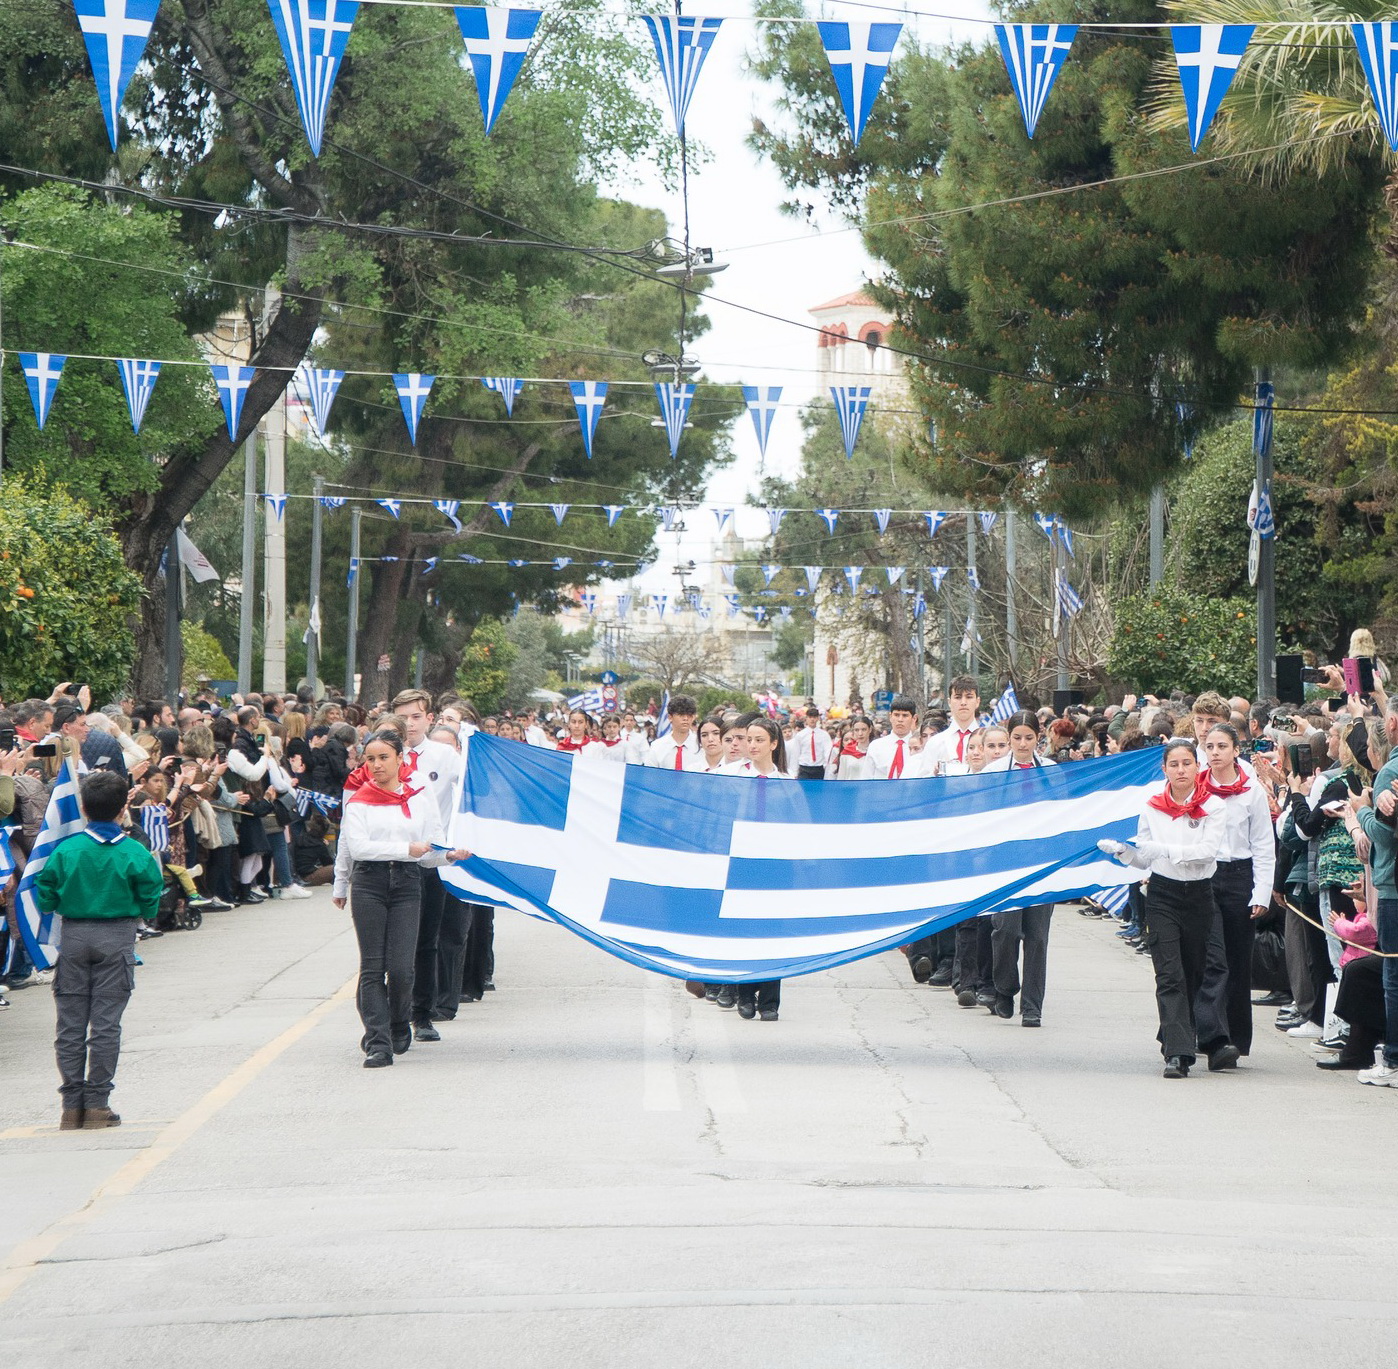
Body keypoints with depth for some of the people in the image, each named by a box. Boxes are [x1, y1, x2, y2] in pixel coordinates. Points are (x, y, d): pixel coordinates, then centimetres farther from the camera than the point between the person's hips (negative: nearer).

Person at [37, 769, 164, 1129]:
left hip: (73, 937, 1)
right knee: (105, 1024, 2)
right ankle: (97, 1106, 2)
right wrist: (142, 915, 17)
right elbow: (150, 901, -3)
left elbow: (45, 899, -2)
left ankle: (72, 1106, 8)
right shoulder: (135, 854, -7)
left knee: (70, 1025, 7)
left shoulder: (65, 850, -4)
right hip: (117, 938, -1)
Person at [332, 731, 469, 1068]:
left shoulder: (421, 797, 9)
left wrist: (450, 855, -14)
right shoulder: (359, 800, 5)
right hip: (368, 883, -1)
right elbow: (356, 847, -7)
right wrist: (407, 849, -10)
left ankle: (399, 1027, 19)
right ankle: (378, 1043, -5)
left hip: (406, 883, 1)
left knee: (401, 967, -7)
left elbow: (430, 852, 7)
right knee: (373, 967, -5)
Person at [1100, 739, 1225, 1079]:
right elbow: (1144, 859, 9)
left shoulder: (1213, 806, -1)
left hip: (1200, 894, 0)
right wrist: (1120, 850, -9)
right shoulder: (1152, 808, 5)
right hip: (1163, 894, 0)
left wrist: (1166, 849, -22)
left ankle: (1174, 1036, 29)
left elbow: (1208, 850, -14)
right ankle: (1177, 1053, -19)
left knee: (1194, 973, 9)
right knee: (1170, 975, -11)